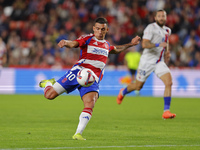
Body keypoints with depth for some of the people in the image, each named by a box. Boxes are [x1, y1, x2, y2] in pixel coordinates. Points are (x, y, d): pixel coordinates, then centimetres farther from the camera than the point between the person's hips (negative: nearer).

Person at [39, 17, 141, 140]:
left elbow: (116, 50, 44)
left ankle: (78, 134, -21)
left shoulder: (106, 45, 20)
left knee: (90, 105, -23)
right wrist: (65, 43, -40)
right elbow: (73, 44, -18)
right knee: (49, 95, -6)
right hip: (78, 73, -3)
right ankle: (49, 84, 30)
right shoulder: (87, 39, 1)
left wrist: (130, 44, 38)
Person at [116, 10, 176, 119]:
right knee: (138, 86, 7)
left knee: (169, 82, -17)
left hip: (159, 62, 5)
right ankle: (123, 93, 42)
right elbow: (144, 44, -25)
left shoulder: (167, 30, 10)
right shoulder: (150, 28, -14)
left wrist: (166, 52, 14)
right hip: (147, 61, -5)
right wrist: (158, 45, -36)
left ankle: (166, 111, -16)